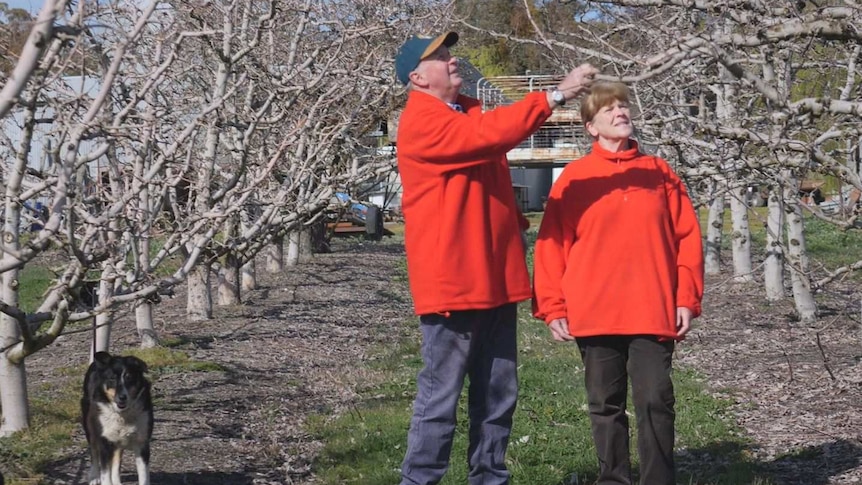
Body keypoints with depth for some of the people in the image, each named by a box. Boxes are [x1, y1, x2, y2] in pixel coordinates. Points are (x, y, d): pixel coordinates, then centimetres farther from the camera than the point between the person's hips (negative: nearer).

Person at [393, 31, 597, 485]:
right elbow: (489, 135, -27)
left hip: (494, 280, 9)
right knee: (441, 396, -6)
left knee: (498, 395, 12)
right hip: (451, 282, -9)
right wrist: (554, 96, -28)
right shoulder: (421, 122, -12)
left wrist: (516, 226, 12)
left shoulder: (469, 113, 17)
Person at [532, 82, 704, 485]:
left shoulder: (659, 172, 7)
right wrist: (553, 308, -5)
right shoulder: (574, 178, 3)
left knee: (656, 403, -1)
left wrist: (687, 298, -1)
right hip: (594, 316, 0)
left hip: (653, 314, 0)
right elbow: (551, 246, 0)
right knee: (606, 406, 8)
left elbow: (687, 237, 6)